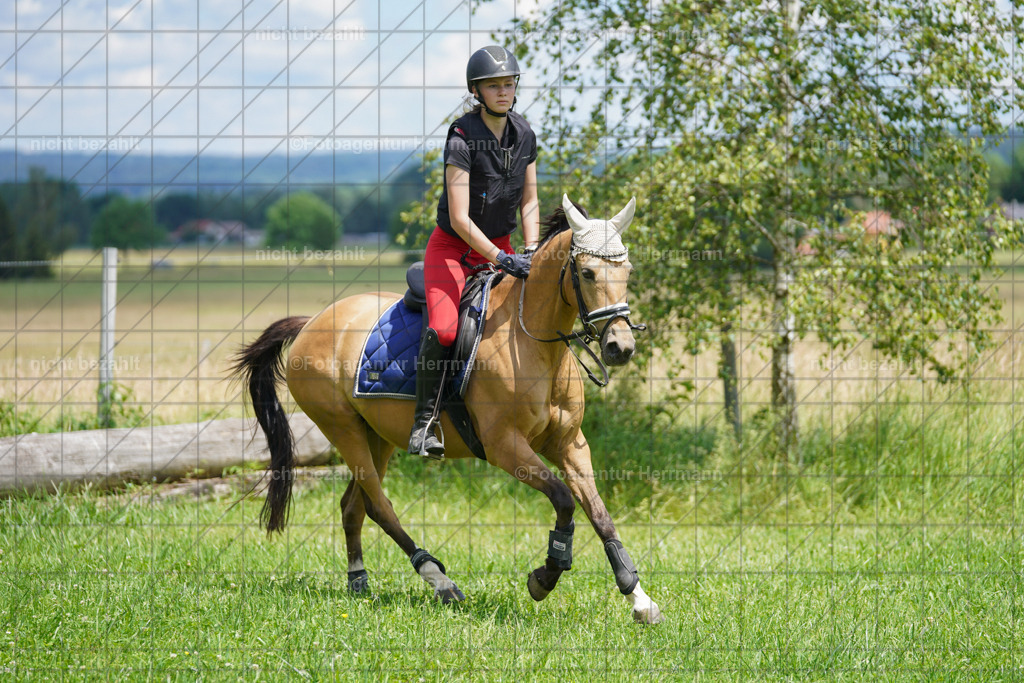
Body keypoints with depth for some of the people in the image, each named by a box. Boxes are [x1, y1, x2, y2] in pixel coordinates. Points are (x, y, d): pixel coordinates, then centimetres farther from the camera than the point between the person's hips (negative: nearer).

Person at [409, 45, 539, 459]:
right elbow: (460, 218, -24)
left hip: (499, 246, 6)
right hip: (452, 247, -6)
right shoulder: (462, 139, -22)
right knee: (444, 328, -28)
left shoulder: (524, 135, -2)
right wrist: (501, 261, -29)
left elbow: (529, 202, 6)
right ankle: (424, 423, -19)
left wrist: (531, 251, -9)